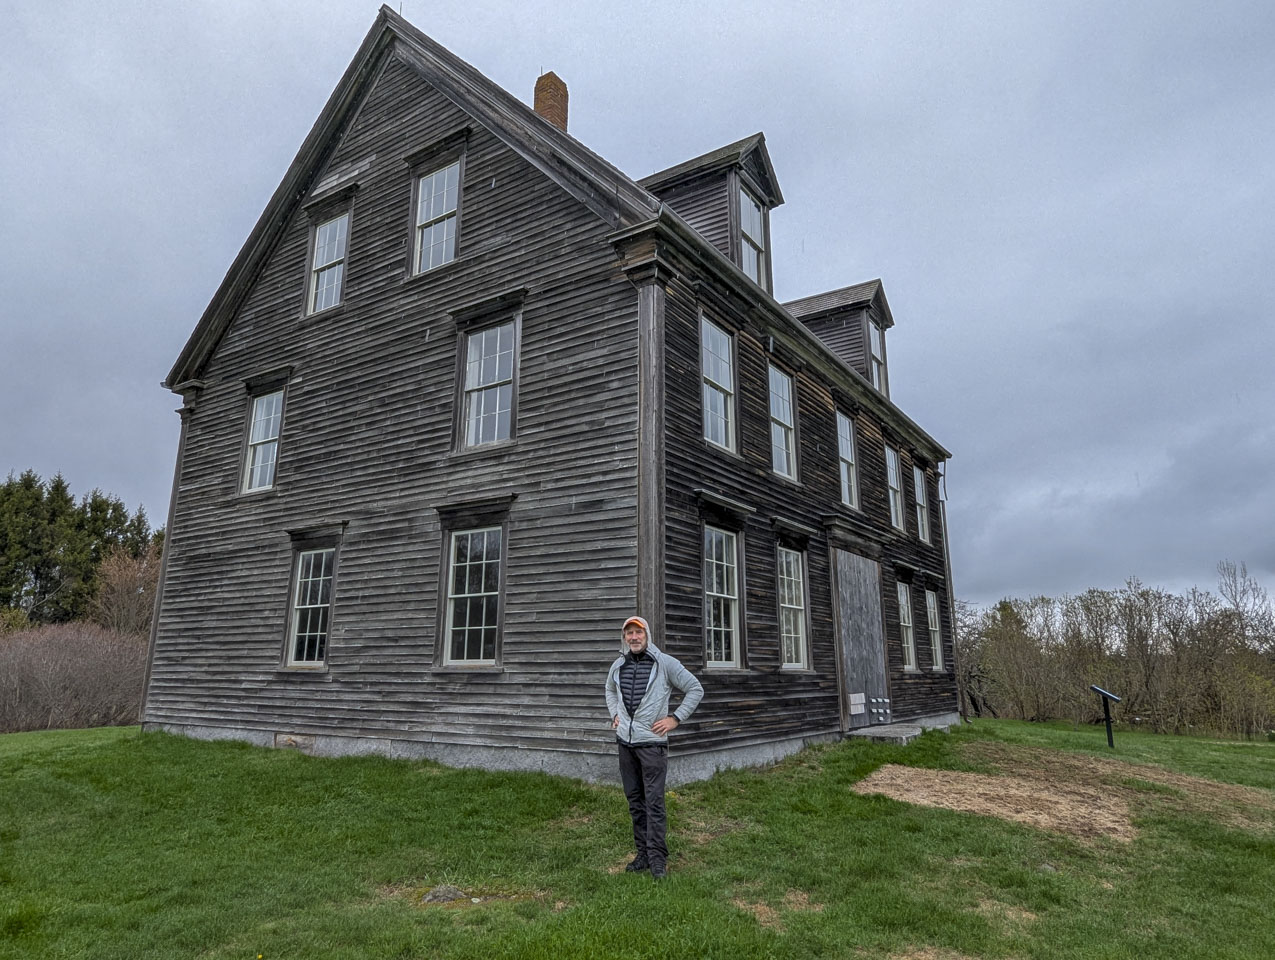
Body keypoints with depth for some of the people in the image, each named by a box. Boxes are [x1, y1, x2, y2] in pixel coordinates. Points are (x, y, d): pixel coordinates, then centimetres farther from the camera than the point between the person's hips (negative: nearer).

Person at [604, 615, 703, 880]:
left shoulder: (665, 663, -8)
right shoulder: (618, 665, 7)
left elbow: (695, 689, -4)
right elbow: (610, 690, 29)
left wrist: (675, 718, -9)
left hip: (652, 742, -5)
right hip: (625, 741, 5)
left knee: (653, 801, -6)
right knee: (635, 800, 12)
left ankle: (657, 858, 2)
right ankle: (643, 853, 22)